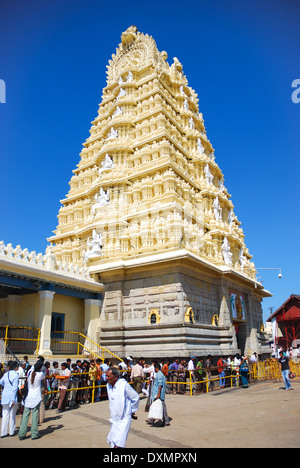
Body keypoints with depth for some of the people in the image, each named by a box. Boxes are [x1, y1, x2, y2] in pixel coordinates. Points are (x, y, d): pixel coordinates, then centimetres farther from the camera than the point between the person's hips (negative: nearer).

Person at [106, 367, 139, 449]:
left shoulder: (124, 385, -21)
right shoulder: (108, 385, 2)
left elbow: (136, 397, -11)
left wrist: (131, 411, -1)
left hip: (124, 420, -8)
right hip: (114, 419, 8)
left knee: (117, 445, -14)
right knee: (112, 442, 15)